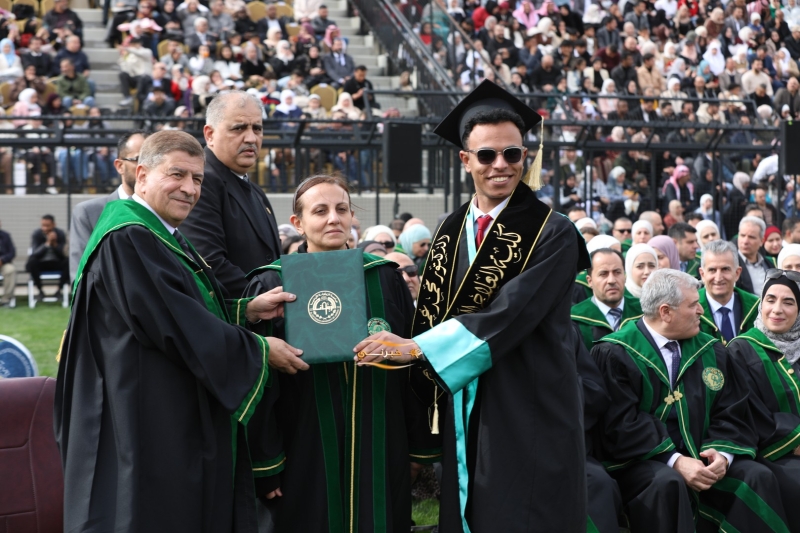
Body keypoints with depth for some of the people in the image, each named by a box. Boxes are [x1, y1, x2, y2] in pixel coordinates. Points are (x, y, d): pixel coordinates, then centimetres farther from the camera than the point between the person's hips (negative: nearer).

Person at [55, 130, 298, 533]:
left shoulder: (164, 238, 15)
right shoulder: (127, 241, -18)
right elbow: (179, 327, -21)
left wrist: (247, 311, 3)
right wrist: (261, 349, -11)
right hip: (147, 426, -10)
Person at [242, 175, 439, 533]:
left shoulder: (385, 278, 4)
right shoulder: (272, 285, -4)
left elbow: (416, 363, 8)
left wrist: (422, 443, 8)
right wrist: (265, 463, -7)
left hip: (379, 454, 3)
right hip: (304, 459, -2)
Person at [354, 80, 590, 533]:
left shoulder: (553, 234, -7)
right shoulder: (451, 234, 10)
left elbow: (511, 312, -18)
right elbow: (433, 313, 12)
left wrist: (418, 346, -19)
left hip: (530, 416, -5)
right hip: (466, 417, 5)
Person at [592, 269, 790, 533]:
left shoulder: (710, 350, 12)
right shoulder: (615, 353, -7)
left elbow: (732, 412, 9)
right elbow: (621, 424, -14)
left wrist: (722, 453, -12)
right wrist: (674, 460, -22)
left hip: (704, 460, 5)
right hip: (641, 463, -5)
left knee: (759, 477, -18)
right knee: (669, 483, -36)